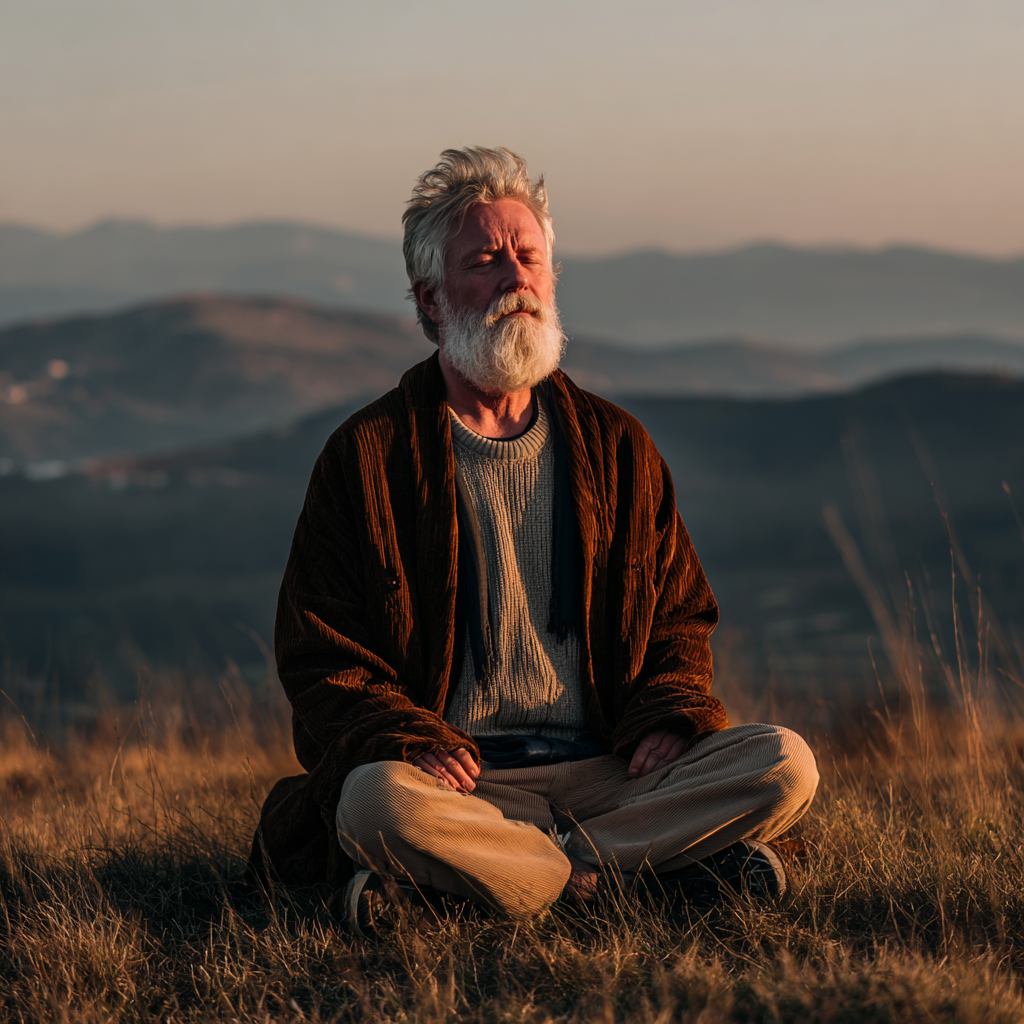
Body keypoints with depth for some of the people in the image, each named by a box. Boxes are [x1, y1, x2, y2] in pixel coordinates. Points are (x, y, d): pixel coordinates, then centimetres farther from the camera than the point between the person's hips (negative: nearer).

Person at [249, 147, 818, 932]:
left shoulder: (617, 446, 16)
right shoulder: (368, 456, 6)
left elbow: (680, 616, 22)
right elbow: (320, 658, 4)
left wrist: (666, 715, -1)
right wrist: (404, 739, -16)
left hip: (606, 770, 4)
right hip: (463, 775, -3)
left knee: (784, 765, -23)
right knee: (378, 800, -38)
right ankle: (672, 859, -27)